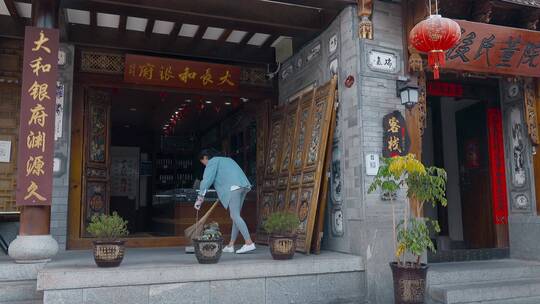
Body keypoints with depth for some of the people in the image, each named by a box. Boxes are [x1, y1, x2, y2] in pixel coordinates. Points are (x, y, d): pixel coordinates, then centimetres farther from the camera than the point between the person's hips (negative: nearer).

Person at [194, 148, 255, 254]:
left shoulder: (212, 162, 7)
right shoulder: (226, 159, 32)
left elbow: (207, 180, -3)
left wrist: (200, 199, -1)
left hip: (233, 187, -9)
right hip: (243, 186, 9)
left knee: (235, 216, -11)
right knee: (235, 215, 9)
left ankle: (249, 243, -18)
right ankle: (231, 245, 12)